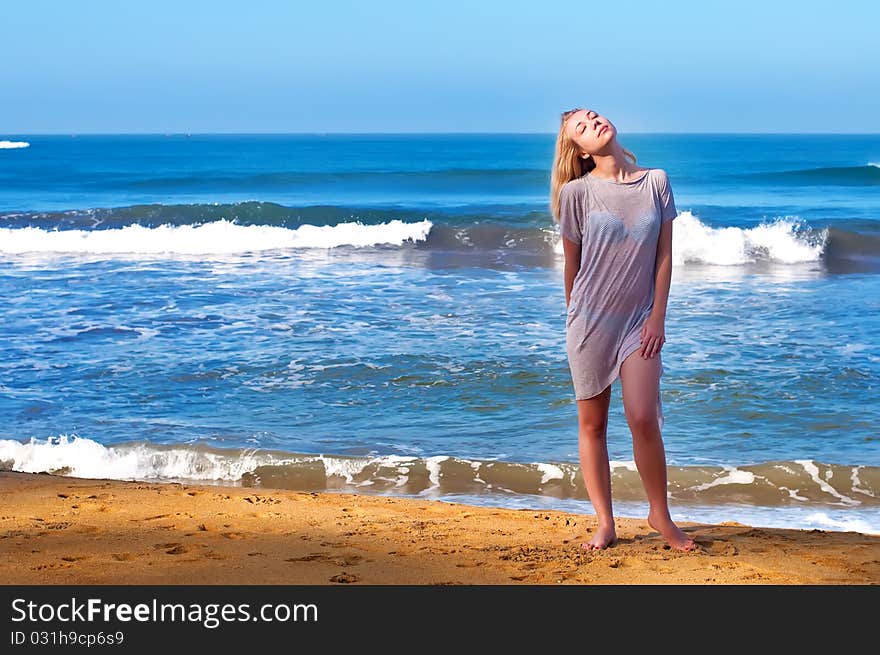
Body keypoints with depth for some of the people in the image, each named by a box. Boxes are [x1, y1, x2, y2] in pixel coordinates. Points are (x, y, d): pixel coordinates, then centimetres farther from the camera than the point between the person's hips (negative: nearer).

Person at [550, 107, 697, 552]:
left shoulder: (656, 182, 1)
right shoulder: (576, 192, -5)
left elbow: (664, 255, 3)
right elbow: (572, 265, 4)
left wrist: (657, 317, -1)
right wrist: (576, 318, 10)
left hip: (640, 320, 1)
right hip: (591, 320, 0)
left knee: (643, 419, -10)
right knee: (592, 424, 3)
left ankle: (660, 515, 10)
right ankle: (605, 524, 13)